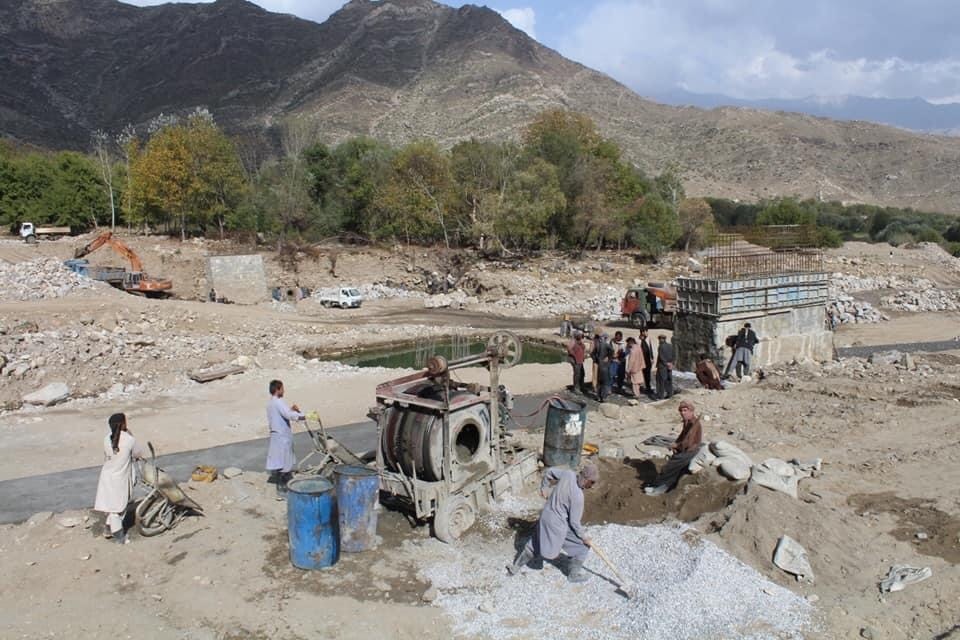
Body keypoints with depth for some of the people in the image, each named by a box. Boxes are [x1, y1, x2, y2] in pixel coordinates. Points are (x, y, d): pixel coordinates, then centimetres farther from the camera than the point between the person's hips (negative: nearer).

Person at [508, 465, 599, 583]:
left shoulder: (568, 474, -11)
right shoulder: (577, 496, -29)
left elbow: (549, 471, 7)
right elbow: (574, 521, -19)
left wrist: (544, 487, 22)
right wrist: (584, 536, -4)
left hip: (545, 515, 8)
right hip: (558, 525, -8)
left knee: (535, 543, 27)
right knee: (583, 545, 12)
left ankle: (515, 567, 42)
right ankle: (574, 574, 28)